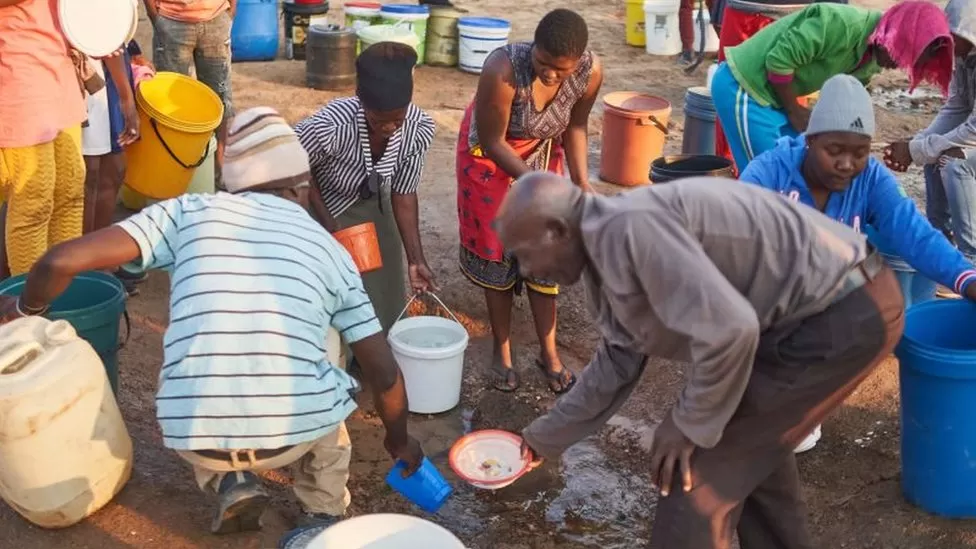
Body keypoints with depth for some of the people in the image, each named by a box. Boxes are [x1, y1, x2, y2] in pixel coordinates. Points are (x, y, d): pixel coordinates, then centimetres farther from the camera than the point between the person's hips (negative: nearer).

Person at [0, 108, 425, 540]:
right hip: (297, 429, 1)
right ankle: (324, 518, 29)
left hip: (194, 431, 0)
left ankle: (231, 483, 13)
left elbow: (61, 261, 0)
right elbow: (386, 375, 11)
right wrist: (399, 439, 30)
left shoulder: (192, 211, 7)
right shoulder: (330, 249, 11)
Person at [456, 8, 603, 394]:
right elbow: (491, 141, -27)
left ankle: (549, 352, 21)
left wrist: (581, 179, -15)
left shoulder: (591, 72, -26)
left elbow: (575, 125, -6)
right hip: (490, 155, -3)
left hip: (543, 153, 3)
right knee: (497, 253, 5)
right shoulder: (503, 69, -39)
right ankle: (501, 351, 22)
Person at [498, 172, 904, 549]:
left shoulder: (626, 228, -23)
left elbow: (728, 328, -30)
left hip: (844, 312, -10)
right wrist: (543, 439, 29)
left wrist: (691, 424, -13)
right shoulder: (606, 246, 10)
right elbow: (614, 369, 21)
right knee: (753, 441, 27)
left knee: (698, 469, -4)